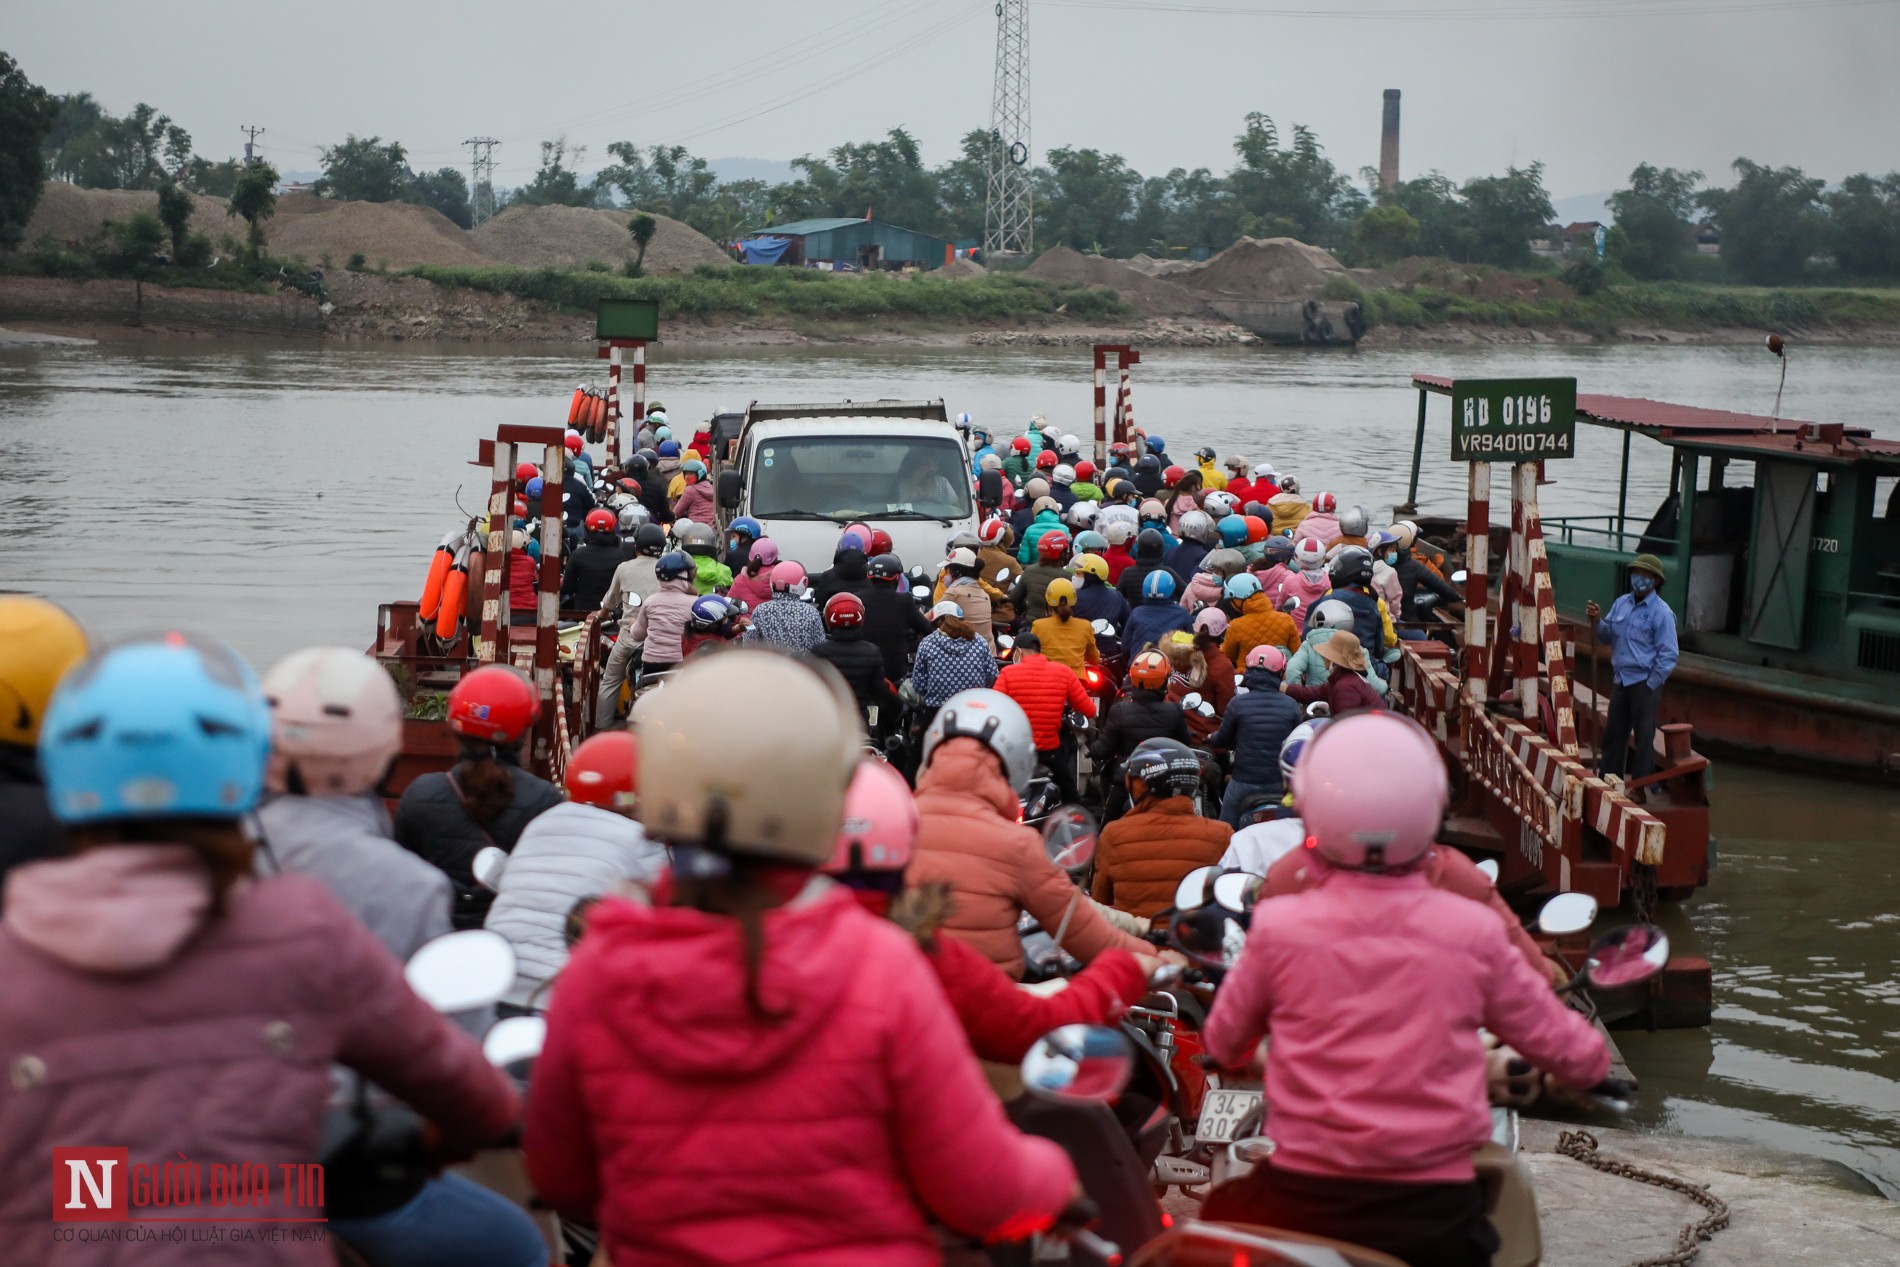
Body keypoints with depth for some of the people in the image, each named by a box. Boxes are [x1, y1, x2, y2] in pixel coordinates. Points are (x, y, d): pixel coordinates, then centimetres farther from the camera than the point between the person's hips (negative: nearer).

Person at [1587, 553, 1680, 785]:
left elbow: (1668, 655, -12)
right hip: (1620, 680, 7)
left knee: (1644, 737, -1)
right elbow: (1608, 636, 16)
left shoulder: (1661, 613, -11)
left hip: (1644, 683, -7)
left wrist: (1650, 685, -13)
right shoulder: (1621, 604, 10)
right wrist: (1597, 621, -4)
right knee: (1613, 733, 13)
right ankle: (1609, 781, 24)